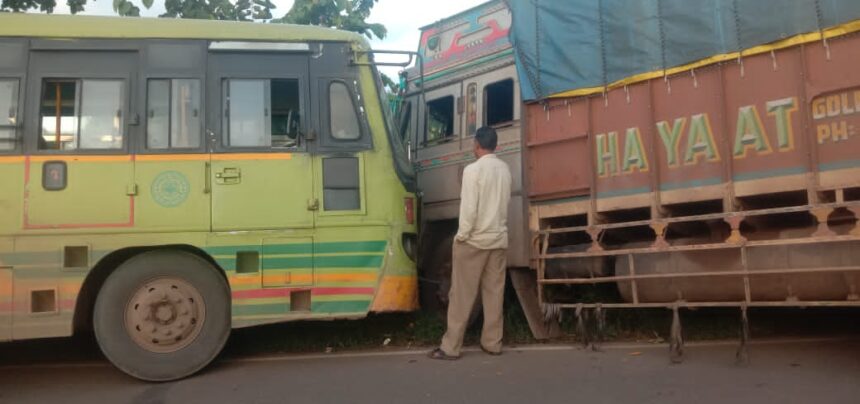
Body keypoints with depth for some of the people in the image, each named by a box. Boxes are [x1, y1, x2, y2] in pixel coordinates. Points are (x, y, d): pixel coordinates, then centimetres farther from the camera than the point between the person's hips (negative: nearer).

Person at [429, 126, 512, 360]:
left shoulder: (473, 169, -13)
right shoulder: (505, 169, 6)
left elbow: (469, 208, -17)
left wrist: (461, 236, -9)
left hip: (474, 240, -6)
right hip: (499, 239, 6)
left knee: (462, 294, 0)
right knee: (495, 293, 10)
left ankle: (450, 347, 4)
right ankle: (492, 343, 16)